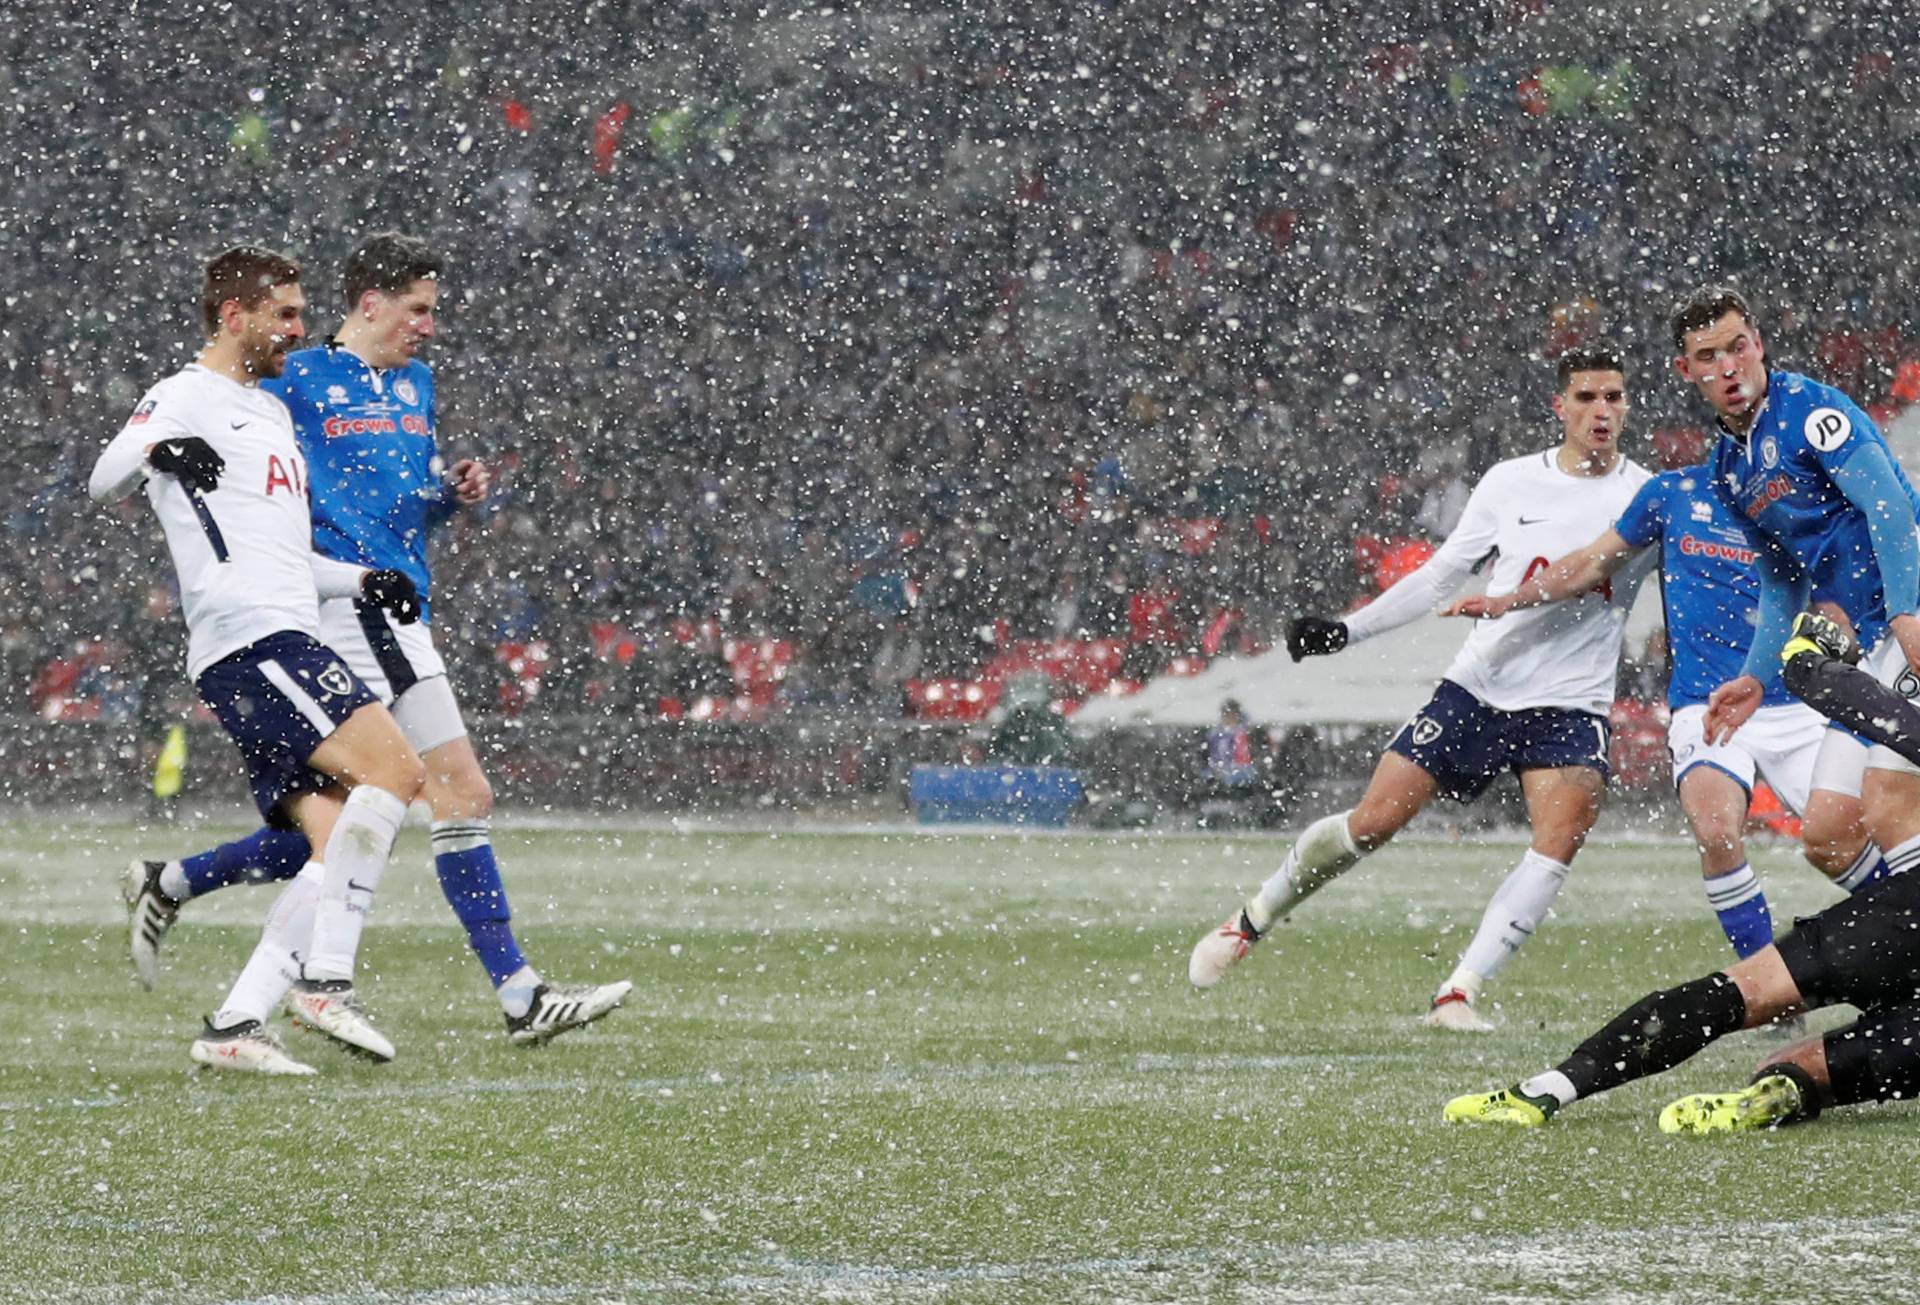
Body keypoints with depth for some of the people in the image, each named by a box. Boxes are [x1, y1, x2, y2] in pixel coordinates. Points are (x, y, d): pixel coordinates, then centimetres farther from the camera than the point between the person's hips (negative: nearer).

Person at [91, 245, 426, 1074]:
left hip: (285, 645, 10)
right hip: (248, 640, -10)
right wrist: (156, 449, -36)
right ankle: (324, 978, -22)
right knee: (393, 768, -22)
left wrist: (364, 583, 22)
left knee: (341, 848, 1)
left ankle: (234, 1026, -2)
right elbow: (103, 482, -16)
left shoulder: (271, 412, 28)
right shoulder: (187, 396, 0)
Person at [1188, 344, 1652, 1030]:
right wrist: (1347, 628, 4)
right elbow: (1441, 574, 10)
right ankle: (1251, 921, 22)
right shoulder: (1512, 483, 3)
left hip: (1570, 706, -1)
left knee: (1560, 837, -27)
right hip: (1479, 684, 1)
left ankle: (1459, 992, -23)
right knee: (1372, 822, -2)